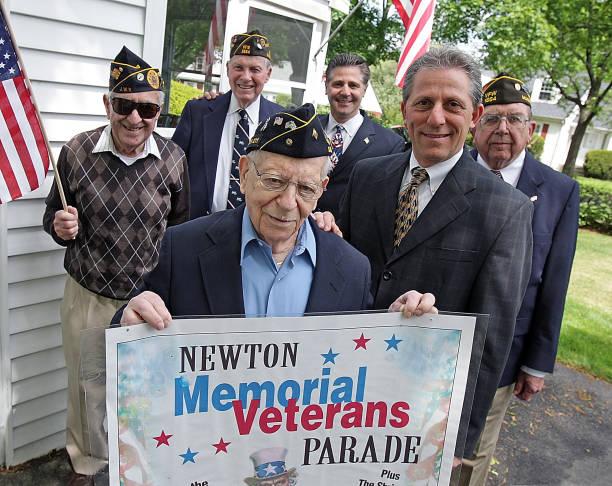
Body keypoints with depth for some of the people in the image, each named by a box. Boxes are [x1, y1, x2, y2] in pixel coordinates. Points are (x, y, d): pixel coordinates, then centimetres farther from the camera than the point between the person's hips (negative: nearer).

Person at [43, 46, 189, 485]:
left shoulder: (174, 159, -7)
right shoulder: (77, 152, -8)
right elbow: (53, 218, 4)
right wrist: (61, 227, -19)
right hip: (87, 297, 1)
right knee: (85, 389, 18)